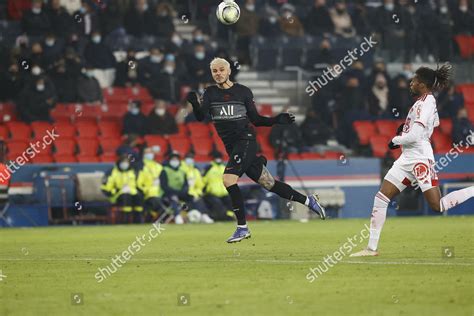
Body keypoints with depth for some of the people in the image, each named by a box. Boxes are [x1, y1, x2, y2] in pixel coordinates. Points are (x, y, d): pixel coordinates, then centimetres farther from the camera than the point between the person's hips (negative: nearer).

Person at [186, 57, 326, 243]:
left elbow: (256, 119, 7)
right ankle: (308, 201, 24)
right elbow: (201, 116, -7)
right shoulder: (210, 93, 9)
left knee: (228, 179, -23)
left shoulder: (243, 91, 2)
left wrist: (277, 120, -7)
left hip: (245, 141, -4)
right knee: (269, 184, 8)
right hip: (232, 147, 4)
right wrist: (194, 103, -27)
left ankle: (242, 227, -16)